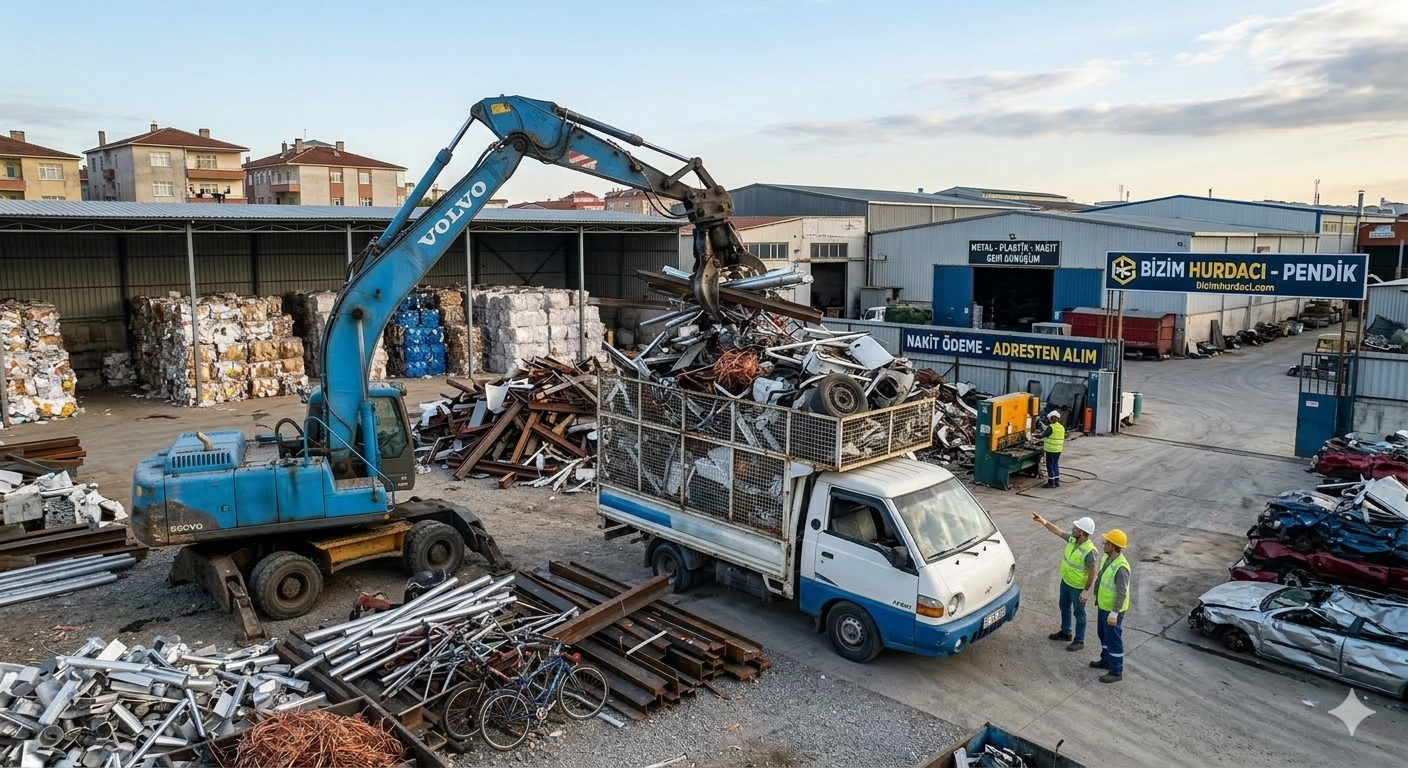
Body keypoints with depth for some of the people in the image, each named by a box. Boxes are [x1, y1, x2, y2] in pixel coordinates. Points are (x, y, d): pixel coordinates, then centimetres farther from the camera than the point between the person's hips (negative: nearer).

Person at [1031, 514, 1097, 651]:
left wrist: (1086, 591, -20)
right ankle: (1065, 632, 43)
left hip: (1077, 587, -8)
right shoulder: (1072, 539, -10)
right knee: (1064, 607, 24)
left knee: (1079, 613, 10)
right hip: (1065, 582, 8)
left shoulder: (1089, 551, -31)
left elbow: (1092, 572, -25)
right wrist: (1043, 521, 1)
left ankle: (1079, 641, 26)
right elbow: (1058, 531, 6)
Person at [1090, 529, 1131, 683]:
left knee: (1113, 639, 4)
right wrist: (1097, 599, 22)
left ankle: (1116, 672, 17)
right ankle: (1106, 660, 42)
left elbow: (1122, 593, -27)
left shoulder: (1121, 567, -30)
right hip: (1103, 605, 9)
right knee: (1103, 634, 24)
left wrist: (1114, 613, -26)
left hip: (1112, 610, -9)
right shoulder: (1106, 558, -1)